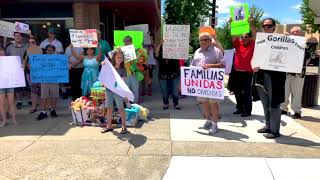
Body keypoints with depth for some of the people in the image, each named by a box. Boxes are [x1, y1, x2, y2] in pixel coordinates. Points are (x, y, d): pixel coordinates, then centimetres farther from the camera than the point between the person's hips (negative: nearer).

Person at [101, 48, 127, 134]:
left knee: (121, 108, 3)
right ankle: (109, 126, 26)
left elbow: (123, 81, -8)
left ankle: (124, 126, 14)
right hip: (108, 90, 3)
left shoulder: (123, 69, -4)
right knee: (109, 108, 12)